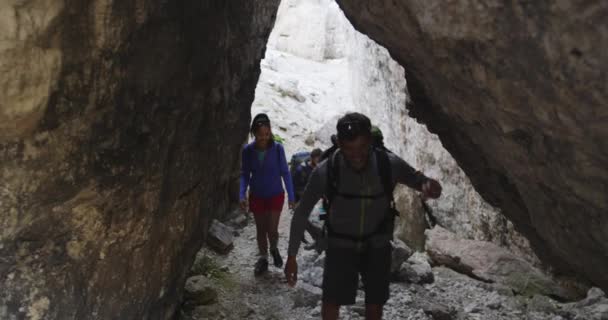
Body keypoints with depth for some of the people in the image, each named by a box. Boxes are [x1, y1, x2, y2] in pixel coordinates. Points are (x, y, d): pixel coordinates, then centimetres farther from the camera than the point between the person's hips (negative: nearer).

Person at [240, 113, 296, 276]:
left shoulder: (277, 148, -18)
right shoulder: (248, 150, -14)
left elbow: (285, 173, -10)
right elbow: (245, 174, -4)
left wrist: (291, 196, -11)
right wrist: (242, 195, -16)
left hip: (275, 195, -2)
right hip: (256, 196, 2)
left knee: (272, 230, -2)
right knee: (260, 230, 12)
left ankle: (274, 249, 31)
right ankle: (263, 259, 32)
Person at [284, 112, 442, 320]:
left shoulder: (389, 165, -22)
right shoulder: (326, 171, -23)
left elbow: (421, 181, -8)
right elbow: (301, 213, -12)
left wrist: (430, 186, -35)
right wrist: (292, 256, -10)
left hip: (377, 246, 1)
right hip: (340, 246, -1)